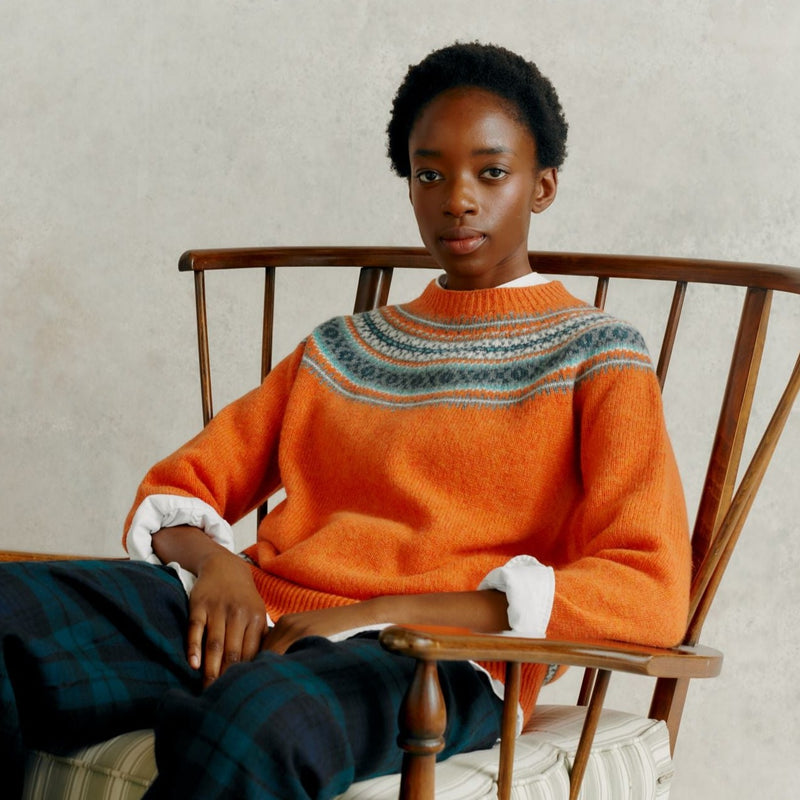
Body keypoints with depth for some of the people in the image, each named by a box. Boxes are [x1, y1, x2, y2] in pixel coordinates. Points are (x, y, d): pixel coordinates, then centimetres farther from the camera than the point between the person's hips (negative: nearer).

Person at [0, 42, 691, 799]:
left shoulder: (594, 359, 10)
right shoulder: (341, 347, 26)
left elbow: (651, 596, -6)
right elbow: (175, 491, 24)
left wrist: (380, 612, -12)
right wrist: (215, 563, -4)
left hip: (426, 657, -5)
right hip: (249, 618, 5)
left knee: (248, 722, -42)